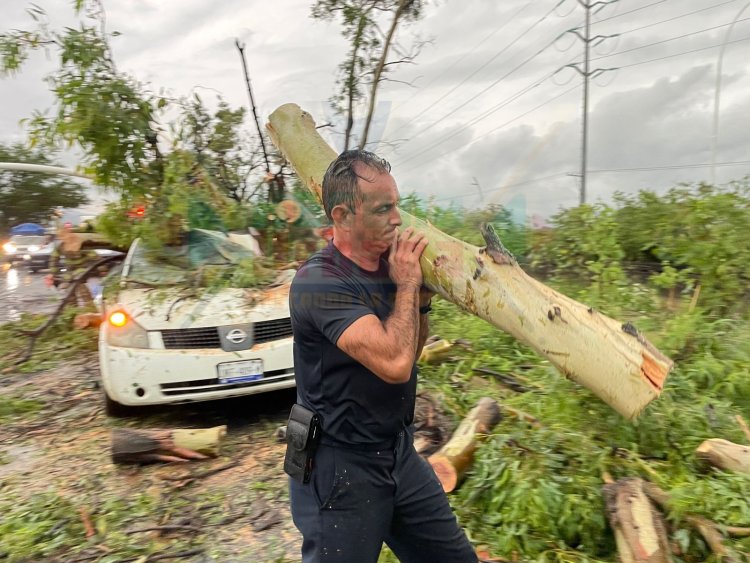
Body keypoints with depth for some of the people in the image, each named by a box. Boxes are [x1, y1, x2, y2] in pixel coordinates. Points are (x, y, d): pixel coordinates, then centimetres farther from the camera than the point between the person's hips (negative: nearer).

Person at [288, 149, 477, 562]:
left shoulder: (387, 264, 0)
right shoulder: (318, 282, -23)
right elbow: (394, 364, -33)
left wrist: (422, 301, -6)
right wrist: (406, 284, -20)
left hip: (399, 452, 7)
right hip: (340, 469, -7)